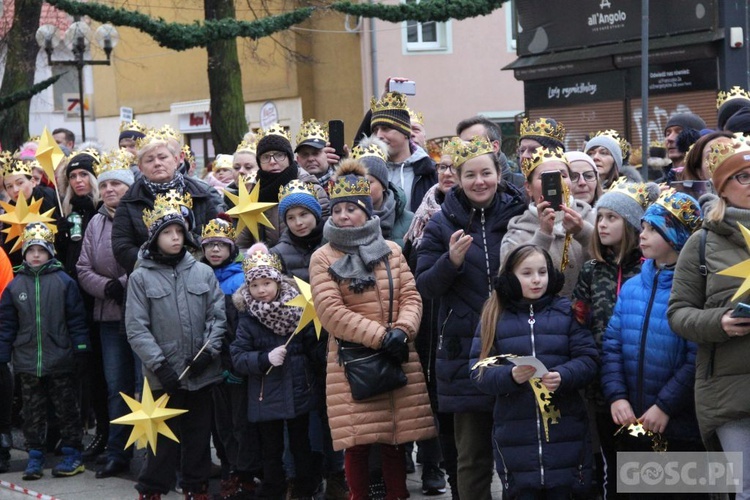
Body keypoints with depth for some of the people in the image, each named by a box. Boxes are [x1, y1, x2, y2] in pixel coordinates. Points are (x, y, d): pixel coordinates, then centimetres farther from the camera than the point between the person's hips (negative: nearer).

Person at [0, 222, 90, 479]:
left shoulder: (64, 282, -4)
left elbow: (76, 320, -2)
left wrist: (81, 351, -5)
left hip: (60, 362, -3)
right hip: (27, 362, 3)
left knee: (66, 409, 6)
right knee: (33, 412, 9)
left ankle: (72, 455, 14)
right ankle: (34, 457, 16)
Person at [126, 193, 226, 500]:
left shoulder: (203, 273, 6)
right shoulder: (141, 277, 0)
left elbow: (217, 316, 5)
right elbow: (137, 329, -5)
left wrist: (209, 351, -9)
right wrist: (159, 364, -13)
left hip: (201, 373, 2)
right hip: (165, 374, -2)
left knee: (199, 435, 11)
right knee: (164, 436, 2)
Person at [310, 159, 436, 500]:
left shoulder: (391, 251, 11)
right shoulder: (323, 258, -1)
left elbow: (411, 297, 6)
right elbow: (331, 312, -10)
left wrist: (402, 331, -15)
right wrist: (381, 337, -17)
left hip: (398, 361, 3)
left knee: (395, 440, 7)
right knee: (357, 444, -1)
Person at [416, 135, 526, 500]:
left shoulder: (521, 213, 2)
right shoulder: (443, 223, 2)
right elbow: (425, 287, -1)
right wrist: (451, 261, -18)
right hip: (465, 350, 0)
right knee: (472, 453, 6)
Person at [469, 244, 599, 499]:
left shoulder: (567, 311, 7)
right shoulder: (495, 316, 6)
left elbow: (588, 359, 1)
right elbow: (479, 372, 0)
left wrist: (563, 376, -19)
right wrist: (510, 376, -19)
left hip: (563, 430, 0)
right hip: (515, 435, 0)